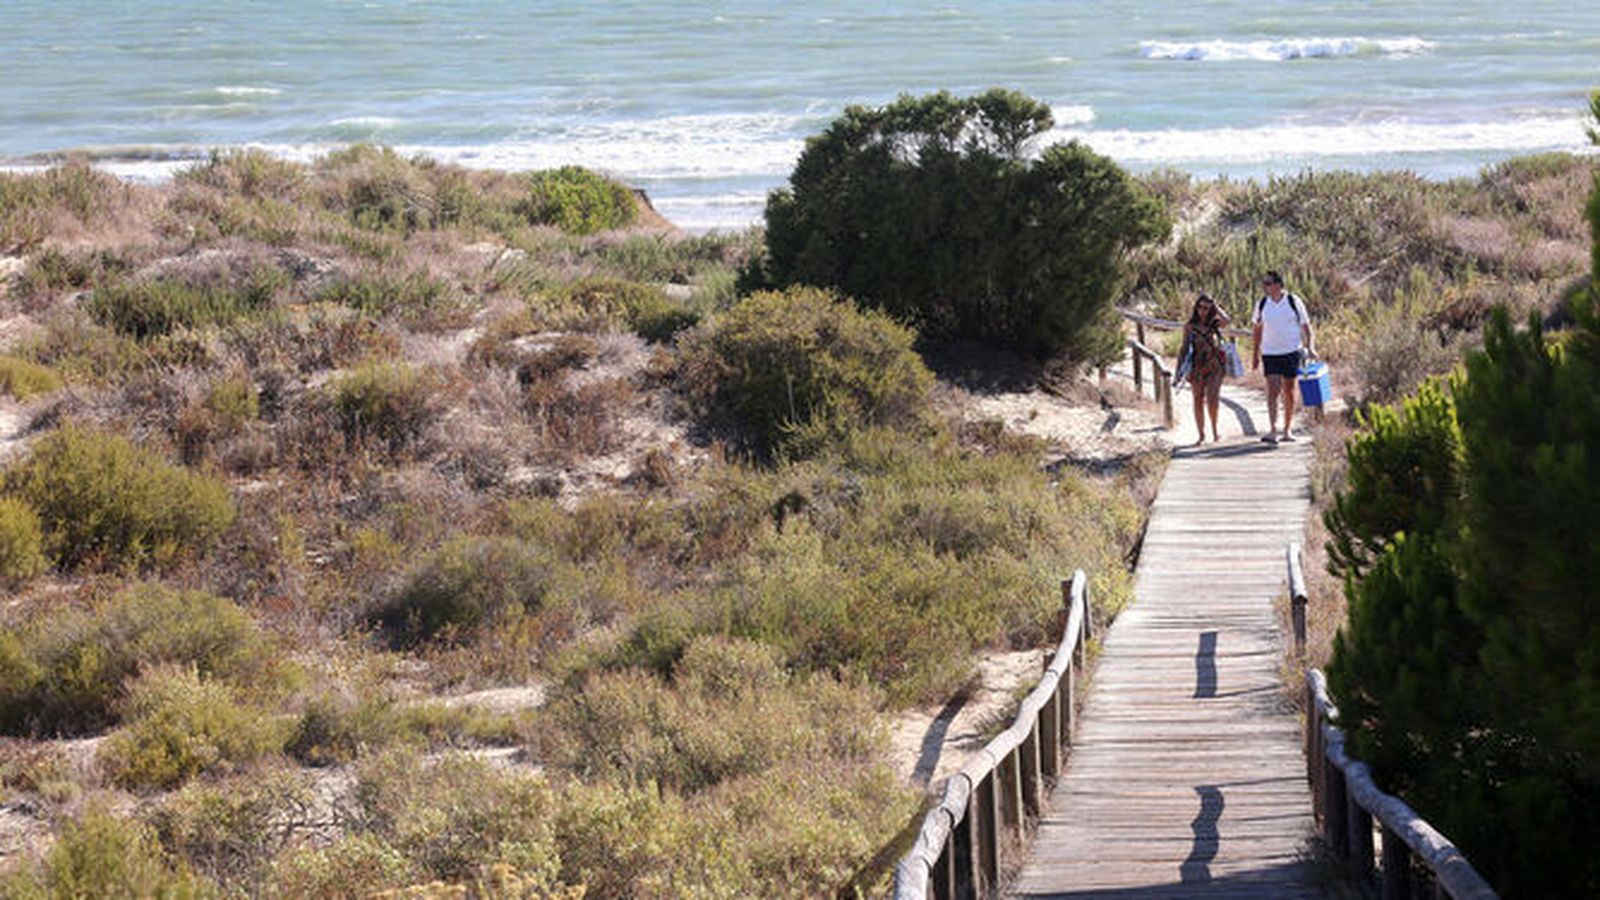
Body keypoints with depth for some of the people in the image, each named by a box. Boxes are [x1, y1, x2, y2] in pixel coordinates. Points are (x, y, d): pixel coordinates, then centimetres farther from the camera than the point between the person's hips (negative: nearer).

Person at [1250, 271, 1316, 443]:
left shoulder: (1294, 302, -3)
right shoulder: (1262, 304, 4)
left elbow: (1305, 326, 3)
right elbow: (1257, 330, 15)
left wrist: (1310, 348, -8)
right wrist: (1256, 355, 14)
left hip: (1292, 352, -1)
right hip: (1270, 354, 1)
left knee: (1289, 391, 7)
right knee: (1272, 391, -11)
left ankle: (1287, 430, 17)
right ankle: (1273, 430, -18)